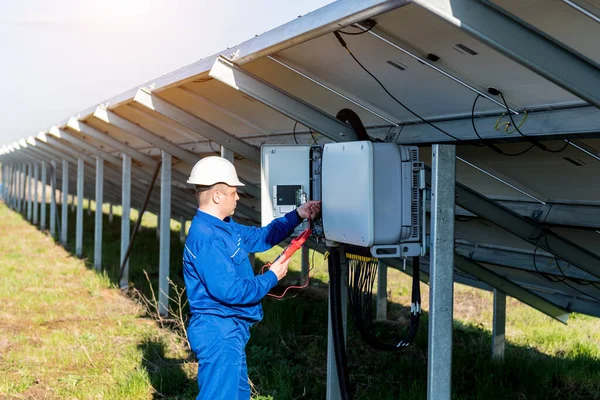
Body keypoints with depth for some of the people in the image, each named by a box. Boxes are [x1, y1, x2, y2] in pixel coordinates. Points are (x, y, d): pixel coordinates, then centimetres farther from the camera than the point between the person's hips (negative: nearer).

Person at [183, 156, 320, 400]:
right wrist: (272, 277, -12)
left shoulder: (223, 227, 10)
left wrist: (297, 216, 14)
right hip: (218, 331, -11)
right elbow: (229, 291, -26)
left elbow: (260, 237, 23)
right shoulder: (206, 238, -22)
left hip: (229, 330, 11)